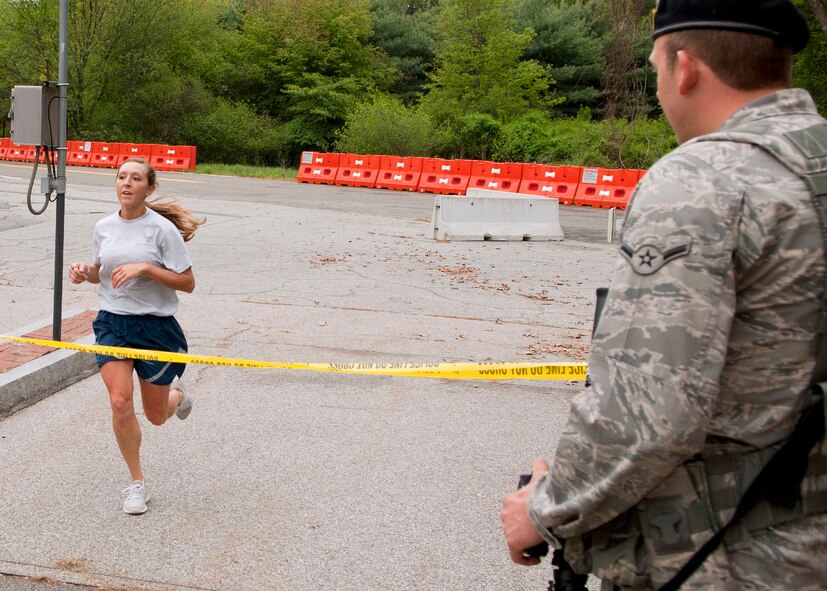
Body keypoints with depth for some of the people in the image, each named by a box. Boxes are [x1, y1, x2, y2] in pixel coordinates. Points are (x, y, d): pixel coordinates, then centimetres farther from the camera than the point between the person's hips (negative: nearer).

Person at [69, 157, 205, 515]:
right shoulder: (104, 227, 3)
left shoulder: (162, 229, -12)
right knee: (120, 402, -12)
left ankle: (176, 394, 48)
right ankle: (137, 482, 7)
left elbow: (187, 283, -12)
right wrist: (84, 271, -4)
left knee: (155, 416, 9)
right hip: (112, 324, 3)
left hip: (155, 327, -3)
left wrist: (145, 268, -23)